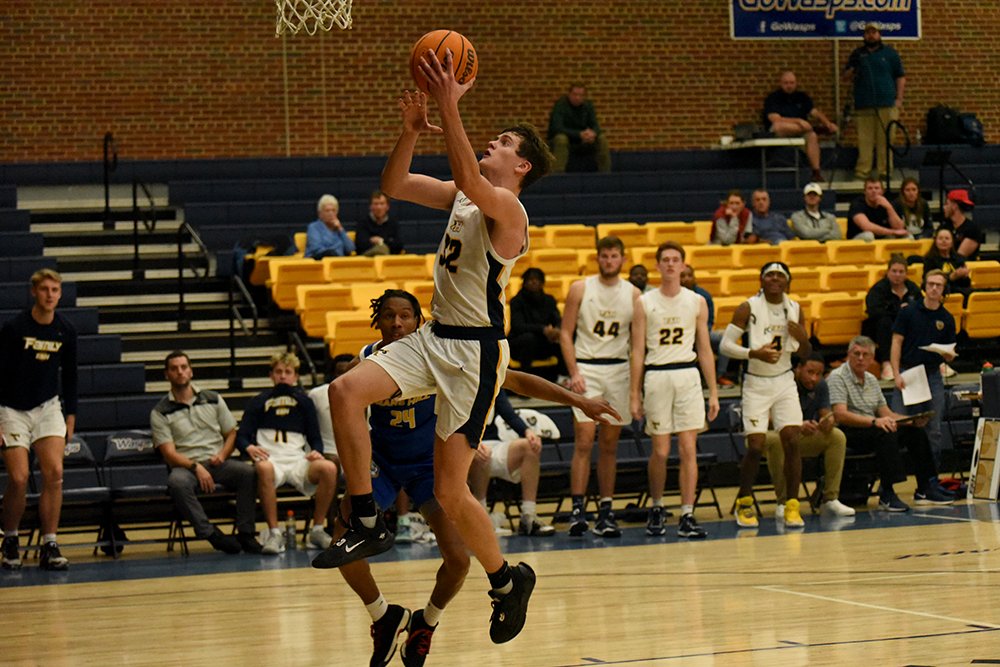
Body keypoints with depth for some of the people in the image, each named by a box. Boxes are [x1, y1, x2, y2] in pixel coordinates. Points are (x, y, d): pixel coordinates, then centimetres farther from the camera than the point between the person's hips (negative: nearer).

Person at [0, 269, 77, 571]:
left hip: (48, 408, 3)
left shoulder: (66, 331, 0)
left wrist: (71, 415, 11)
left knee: (54, 473, -12)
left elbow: (69, 375, 13)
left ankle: (49, 547, -7)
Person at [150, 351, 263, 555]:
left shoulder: (213, 400, 14)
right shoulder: (160, 413, 5)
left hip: (218, 463, 2)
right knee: (177, 482, -39)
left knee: (249, 473, -28)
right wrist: (196, 467, -19)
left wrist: (222, 455, -4)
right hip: (186, 466, -2)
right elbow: (169, 453, -3)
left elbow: (231, 434, 18)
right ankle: (211, 534, -37)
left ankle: (245, 533, -24)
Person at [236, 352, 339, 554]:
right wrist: (249, 448, -14)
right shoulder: (258, 402, 17)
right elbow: (241, 436, 10)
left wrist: (316, 452, -5)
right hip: (270, 460, -2)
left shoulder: (304, 402, 21)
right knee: (264, 469, -41)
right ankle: (274, 533, -34)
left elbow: (315, 438, 19)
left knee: (329, 468, -31)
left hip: (299, 461, 2)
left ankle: (317, 530, -17)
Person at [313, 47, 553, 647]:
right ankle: (368, 525, -8)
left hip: (476, 351, -8)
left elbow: (468, 178, -36)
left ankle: (508, 580, 18)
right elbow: (393, 186, 9)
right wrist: (413, 129, -6)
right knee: (346, 391, -15)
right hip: (435, 338, 8)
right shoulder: (461, 196, 11)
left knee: (451, 490, -6)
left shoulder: (508, 209, -16)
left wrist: (450, 106, -37)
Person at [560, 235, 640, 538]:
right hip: (587, 368, -2)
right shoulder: (580, 289, 0)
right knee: (584, 442, -10)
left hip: (619, 369, 2)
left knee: (610, 445, 6)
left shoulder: (633, 294, 5)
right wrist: (574, 372, -11)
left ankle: (606, 512, 9)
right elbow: (566, 333, 0)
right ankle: (577, 509, -10)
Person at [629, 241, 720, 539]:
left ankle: (687, 516, -2)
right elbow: (637, 352, 3)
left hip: (688, 376, 1)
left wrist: (713, 392, 5)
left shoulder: (697, 302, 7)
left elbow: (705, 350, 9)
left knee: (688, 449, -4)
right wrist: (634, 394, -1)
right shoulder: (645, 303, 3)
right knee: (660, 451, 2)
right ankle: (656, 508, 23)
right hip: (656, 377, -1)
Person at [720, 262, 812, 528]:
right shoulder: (748, 308, -9)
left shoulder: (795, 309, 4)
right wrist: (755, 353, -25)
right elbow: (726, 344, -11)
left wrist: (802, 339, -11)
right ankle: (744, 502, 15)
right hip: (756, 384, -3)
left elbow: (805, 353, 12)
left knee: (792, 441, -9)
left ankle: (792, 506, 1)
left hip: (785, 382, 3)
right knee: (756, 446, -7)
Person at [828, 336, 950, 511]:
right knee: (885, 433, -34)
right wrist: (874, 421, -33)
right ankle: (887, 495, -37)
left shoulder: (871, 380, 19)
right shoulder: (838, 377, -8)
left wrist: (913, 420, 0)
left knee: (915, 431, -8)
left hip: (870, 429, 8)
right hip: (848, 432, -8)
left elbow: (887, 414, 18)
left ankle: (924, 490, -5)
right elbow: (840, 415, -21)